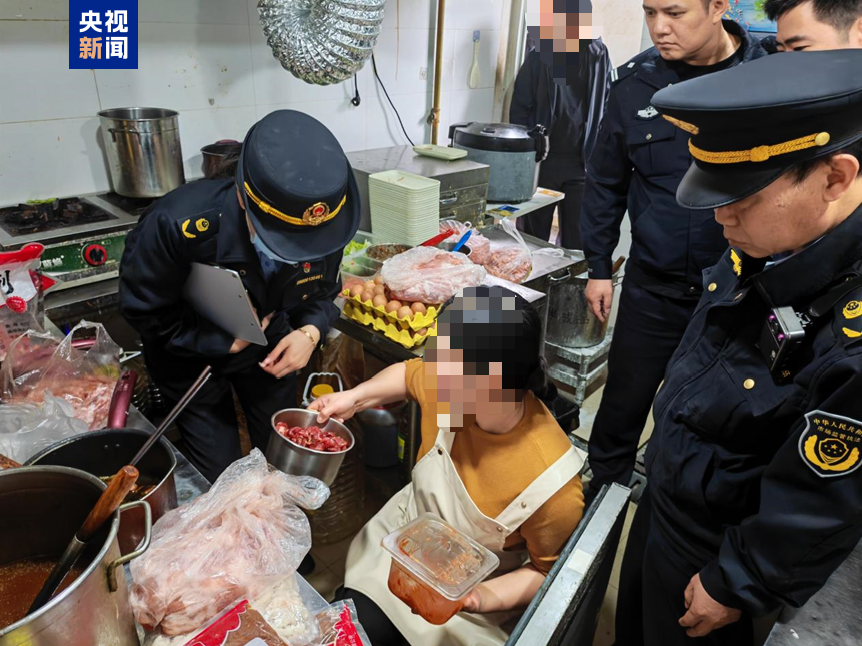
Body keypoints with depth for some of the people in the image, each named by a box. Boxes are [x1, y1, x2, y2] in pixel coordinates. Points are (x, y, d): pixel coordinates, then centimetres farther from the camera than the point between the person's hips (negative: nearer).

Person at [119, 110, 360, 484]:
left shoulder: (325, 223, -25)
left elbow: (322, 292, -5)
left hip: (269, 349, 3)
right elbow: (144, 310, -20)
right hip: (194, 358, -2)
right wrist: (225, 342, -24)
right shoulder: (180, 224, -36)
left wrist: (310, 332, -25)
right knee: (219, 479, 7)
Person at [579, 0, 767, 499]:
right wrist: (599, 267, 6)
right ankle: (603, 490, 36)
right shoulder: (636, 83, -2)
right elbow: (607, 182, 6)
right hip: (653, 286, 1)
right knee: (623, 402, 11)